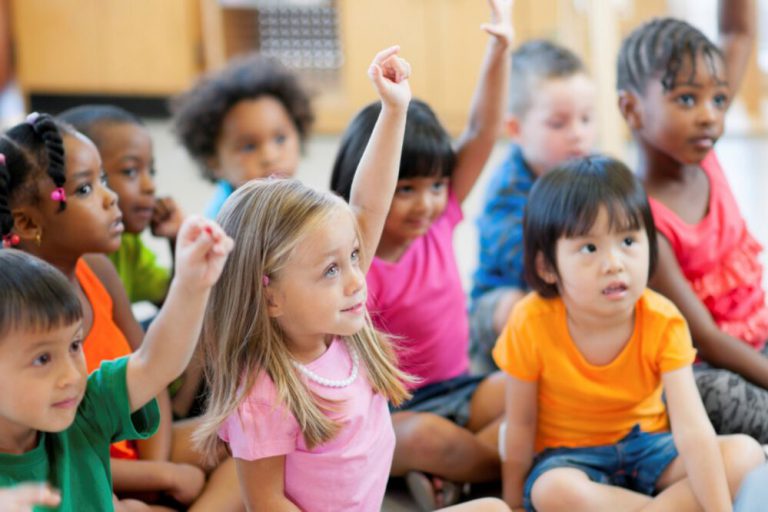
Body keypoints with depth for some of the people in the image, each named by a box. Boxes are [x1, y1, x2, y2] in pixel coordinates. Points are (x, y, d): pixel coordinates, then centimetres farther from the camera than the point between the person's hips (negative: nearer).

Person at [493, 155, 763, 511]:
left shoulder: (663, 322, -19)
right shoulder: (531, 324, -22)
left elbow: (692, 429, -25)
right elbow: (521, 425, -9)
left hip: (645, 445, 2)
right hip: (568, 456, -2)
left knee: (746, 453, -18)